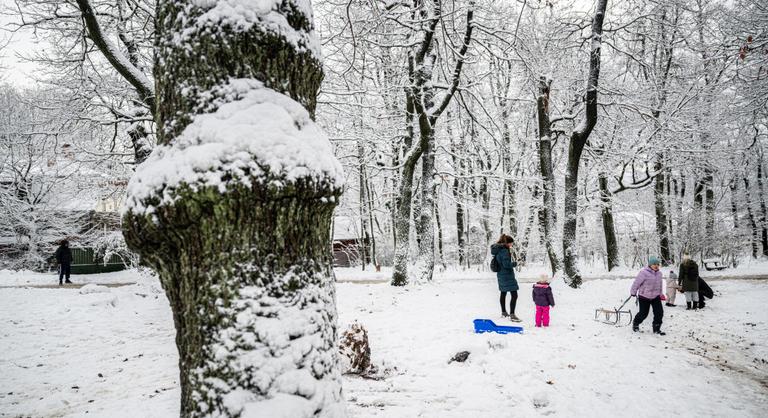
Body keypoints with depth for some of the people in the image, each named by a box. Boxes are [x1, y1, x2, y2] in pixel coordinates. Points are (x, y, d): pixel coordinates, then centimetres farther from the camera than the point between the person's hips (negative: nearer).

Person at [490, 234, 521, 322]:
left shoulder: (497, 249, 7)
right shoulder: (504, 250, -21)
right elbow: (506, 264, -25)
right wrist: (514, 263, -7)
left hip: (500, 274, 10)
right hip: (507, 275, -10)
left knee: (503, 293, 22)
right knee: (514, 295, -9)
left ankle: (503, 312, 35)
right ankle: (512, 315, -13)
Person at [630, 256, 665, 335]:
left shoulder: (659, 273, 5)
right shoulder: (644, 273, -19)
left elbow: (659, 285, 19)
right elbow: (637, 282, -15)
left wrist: (660, 294, 24)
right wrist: (633, 292, -9)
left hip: (655, 297, 6)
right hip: (644, 297, -6)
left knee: (659, 312, -5)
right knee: (643, 313, 3)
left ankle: (656, 329, 9)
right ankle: (635, 323, 32)